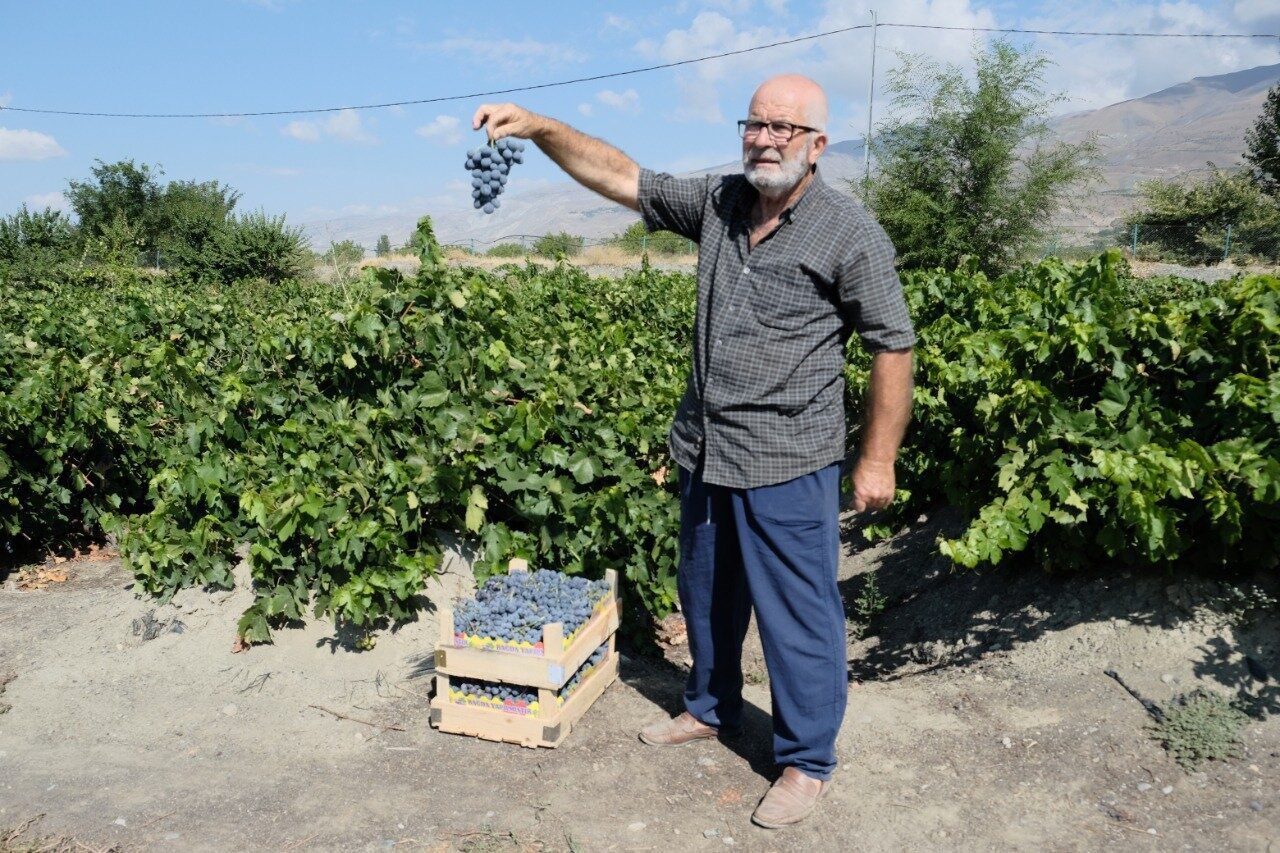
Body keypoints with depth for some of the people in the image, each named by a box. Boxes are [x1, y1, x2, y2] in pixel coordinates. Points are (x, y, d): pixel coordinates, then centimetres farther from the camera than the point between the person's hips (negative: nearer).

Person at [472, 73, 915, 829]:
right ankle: (712, 710, 43)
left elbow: (893, 347, -9)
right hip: (706, 452, 7)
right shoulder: (718, 203, 5)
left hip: (786, 465, -6)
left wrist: (879, 460, -9)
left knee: (796, 614, 3)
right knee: (707, 594, 21)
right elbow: (620, 176, 5)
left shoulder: (851, 234, -11)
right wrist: (537, 126, -7)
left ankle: (808, 761, 22)